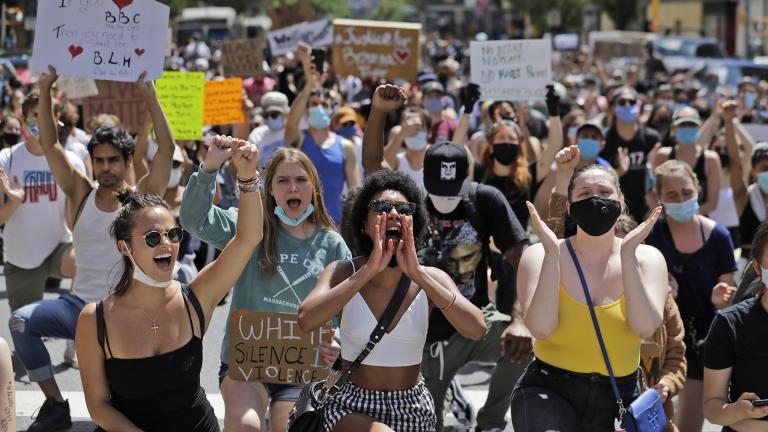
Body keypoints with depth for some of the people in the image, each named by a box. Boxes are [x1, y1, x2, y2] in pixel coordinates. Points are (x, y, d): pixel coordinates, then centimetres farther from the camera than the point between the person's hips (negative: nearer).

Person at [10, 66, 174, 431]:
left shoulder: (140, 199, -1)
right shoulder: (81, 194, 5)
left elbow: (167, 149, -11)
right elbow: (50, 144, 1)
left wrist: (149, 97, -17)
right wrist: (44, 90, -6)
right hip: (80, 304, 3)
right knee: (21, 321, -20)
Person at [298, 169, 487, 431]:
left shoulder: (431, 278, -3)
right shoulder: (343, 272, -6)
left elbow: (477, 330, -20)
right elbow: (306, 321, -26)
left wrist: (416, 274, -24)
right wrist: (369, 270, -27)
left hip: (414, 410, 3)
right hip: (352, 409, -3)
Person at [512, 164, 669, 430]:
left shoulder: (646, 258, 0)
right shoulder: (540, 255, -4)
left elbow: (645, 328, -17)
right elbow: (541, 328, -19)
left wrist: (627, 253, -20)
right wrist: (551, 253, -22)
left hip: (617, 400, 3)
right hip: (548, 394, -2)